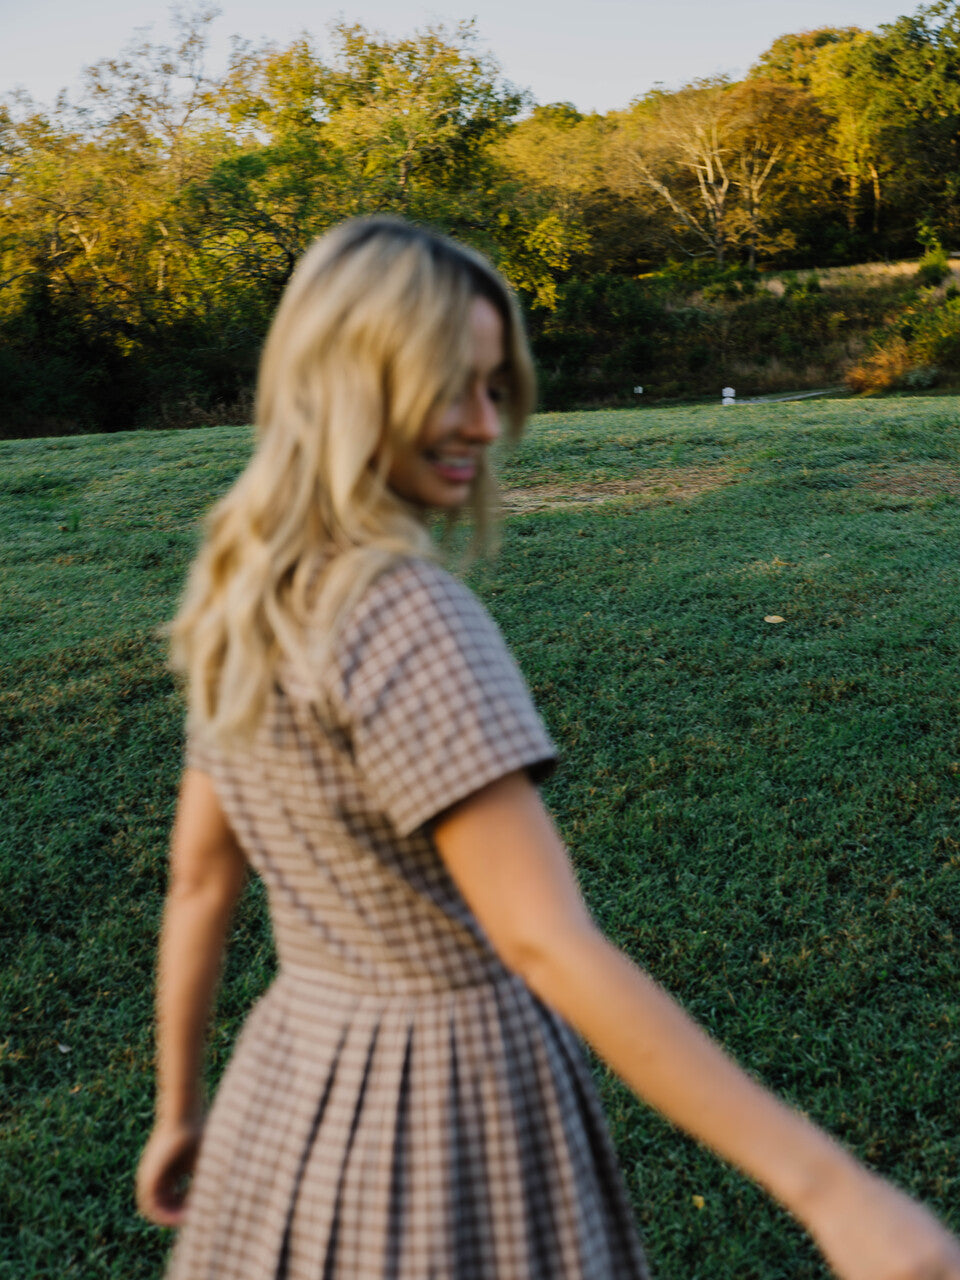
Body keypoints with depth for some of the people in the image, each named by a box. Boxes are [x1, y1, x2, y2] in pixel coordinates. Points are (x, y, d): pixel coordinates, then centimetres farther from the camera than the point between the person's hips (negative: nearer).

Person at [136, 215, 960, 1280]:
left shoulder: (243, 601, 0)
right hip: (457, 1107, -7)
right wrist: (831, 1188, -29)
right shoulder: (404, 616, -27)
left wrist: (180, 1111, 18)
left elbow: (198, 878, 6)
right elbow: (548, 946, -32)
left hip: (297, 1083, 7)